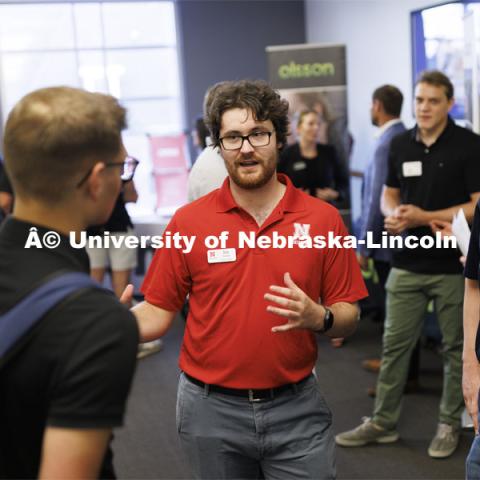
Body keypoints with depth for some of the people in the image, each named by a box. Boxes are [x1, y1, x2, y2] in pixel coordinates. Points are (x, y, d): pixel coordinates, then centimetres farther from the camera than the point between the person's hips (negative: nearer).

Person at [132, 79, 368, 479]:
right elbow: (158, 313, -1)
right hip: (211, 409, 1)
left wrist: (319, 318, -20)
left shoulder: (323, 218, -3)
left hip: (296, 408, 0)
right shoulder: (188, 221, -3)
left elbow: (349, 315, 1)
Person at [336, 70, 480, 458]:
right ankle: (383, 422, 19)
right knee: (395, 344, 8)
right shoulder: (400, 145, 7)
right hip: (407, 265, 4)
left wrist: (424, 217, -18)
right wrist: (394, 214, -7)